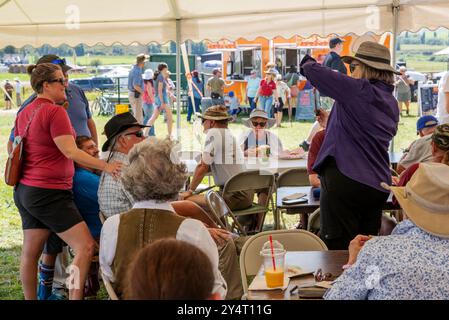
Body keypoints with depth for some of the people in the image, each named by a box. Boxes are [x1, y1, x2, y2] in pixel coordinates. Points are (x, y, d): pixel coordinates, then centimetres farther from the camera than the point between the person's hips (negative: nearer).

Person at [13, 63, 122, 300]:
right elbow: (70, 152, -20)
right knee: (85, 246, -8)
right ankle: (75, 297, -11)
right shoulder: (55, 112, -14)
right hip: (49, 193, -9)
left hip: (26, 190, 10)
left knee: (30, 252, 12)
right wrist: (105, 166, -20)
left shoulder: (24, 114, 12)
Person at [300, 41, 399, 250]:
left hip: (345, 180, -8)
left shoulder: (358, 90, -11)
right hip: (378, 187, 8)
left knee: (337, 248, -3)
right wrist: (330, 122, 32)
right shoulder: (391, 102, 13)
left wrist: (307, 63, 11)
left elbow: (313, 72, -10)